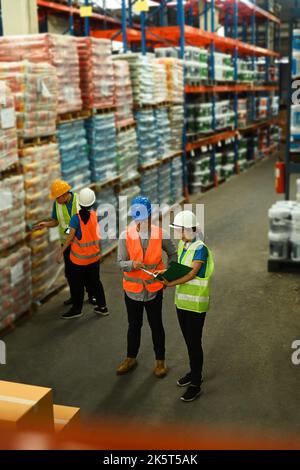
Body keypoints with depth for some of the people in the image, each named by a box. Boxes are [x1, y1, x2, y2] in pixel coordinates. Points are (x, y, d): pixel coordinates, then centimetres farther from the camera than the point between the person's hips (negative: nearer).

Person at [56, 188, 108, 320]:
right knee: (95, 281, 19)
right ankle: (102, 307, 26)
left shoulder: (76, 218, -21)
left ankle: (77, 309, 22)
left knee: (77, 284, 11)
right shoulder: (96, 215, -7)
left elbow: (70, 237, -17)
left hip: (79, 258, -5)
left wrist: (61, 251, -8)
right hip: (94, 256, 5)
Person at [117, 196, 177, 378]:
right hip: (133, 289, 1)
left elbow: (173, 254, 7)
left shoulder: (160, 235, -11)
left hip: (154, 289, -1)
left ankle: (160, 361, 31)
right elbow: (121, 263, -10)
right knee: (134, 325, 17)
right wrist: (132, 264, -30)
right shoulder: (126, 236, -12)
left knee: (156, 325, 13)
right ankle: (131, 359, 37)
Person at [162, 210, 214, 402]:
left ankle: (196, 385, 11)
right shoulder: (182, 245, 6)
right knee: (188, 340, 20)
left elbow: (192, 274, -23)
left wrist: (171, 284, -25)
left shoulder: (200, 249, -19)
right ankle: (194, 372, 38)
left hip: (196, 304, -8)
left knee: (195, 343, 1)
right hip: (182, 301, 8)